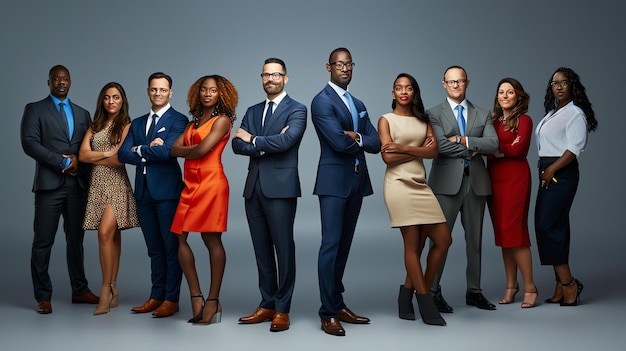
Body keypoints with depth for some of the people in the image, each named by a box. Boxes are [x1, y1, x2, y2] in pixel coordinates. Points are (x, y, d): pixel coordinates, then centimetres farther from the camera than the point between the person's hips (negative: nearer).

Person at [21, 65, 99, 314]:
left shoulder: (82, 113, 17)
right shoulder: (34, 109, 4)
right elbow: (29, 143, -9)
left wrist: (78, 161, -9)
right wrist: (63, 162, -14)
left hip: (78, 184, 4)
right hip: (50, 183, -4)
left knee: (76, 239, 10)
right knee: (43, 241, -2)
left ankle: (79, 291, 19)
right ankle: (43, 296, 6)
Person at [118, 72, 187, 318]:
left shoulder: (178, 120, -3)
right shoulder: (137, 123, 17)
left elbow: (167, 151, -18)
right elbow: (123, 154, 5)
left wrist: (139, 150, -4)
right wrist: (149, 152, -10)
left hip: (167, 191, -6)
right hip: (143, 193, 6)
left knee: (171, 247, 0)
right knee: (154, 249, 12)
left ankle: (171, 299, 7)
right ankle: (157, 296, 20)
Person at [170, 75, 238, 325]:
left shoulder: (222, 120, 0)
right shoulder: (194, 122, 21)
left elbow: (203, 149, -12)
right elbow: (174, 149, 9)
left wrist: (185, 150, 5)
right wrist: (194, 149, -7)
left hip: (211, 182, -7)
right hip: (191, 184, 7)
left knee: (212, 240, -5)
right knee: (180, 238, 1)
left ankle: (213, 301, 0)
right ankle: (196, 297, 7)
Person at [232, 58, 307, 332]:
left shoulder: (296, 110, -1)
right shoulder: (253, 111, 17)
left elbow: (286, 140, -18)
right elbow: (237, 144, 5)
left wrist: (253, 140, -5)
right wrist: (267, 144, -11)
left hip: (280, 187, -6)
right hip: (254, 187, 6)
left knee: (283, 248, -2)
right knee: (262, 250, 10)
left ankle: (282, 309, 6)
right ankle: (267, 305, 19)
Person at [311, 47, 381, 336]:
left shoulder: (358, 104, 18)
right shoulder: (322, 101, -7)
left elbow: (376, 143, 8)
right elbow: (339, 142, -18)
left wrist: (356, 137, -10)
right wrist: (360, 140, -1)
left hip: (358, 180, 8)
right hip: (334, 180, -8)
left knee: (344, 245, 11)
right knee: (331, 245, -8)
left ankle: (338, 305, 18)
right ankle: (328, 314, -4)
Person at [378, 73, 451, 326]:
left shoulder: (423, 120, 16)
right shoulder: (386, 120, 3)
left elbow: (434, 151, 1)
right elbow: (388, 157, -9)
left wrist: (405, 148, -10)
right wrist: (420, 150, -4)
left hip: (420, 184, 6)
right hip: (399, 184, -6)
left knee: (443, 240, 0)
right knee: (412, 244, -4)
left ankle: (408, 294, 13)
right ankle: (426, 303, 4)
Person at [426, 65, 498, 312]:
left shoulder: (483, 114, 13)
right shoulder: (434, 114, 4)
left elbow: (493, 144, -3)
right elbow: (441, 145, -12)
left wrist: (463, 140, -12)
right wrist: (474, 149, -8)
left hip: (476, 183, 4)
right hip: (447, 183, -3)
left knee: (475, 239, 10)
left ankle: (474, 291, 20)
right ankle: (433, 292, 5)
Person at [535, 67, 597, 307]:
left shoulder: (575, 113, -7)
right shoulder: (551, 113, 18)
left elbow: (574, 149, -15)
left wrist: (551, 170, -16)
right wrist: (544, 172, 7)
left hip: (562, 174, -9)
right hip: (547, 174, 9)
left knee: (547, 226, -13)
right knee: (555, 227, 7)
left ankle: (568, 284, -5)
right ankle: (562, 286, 12)